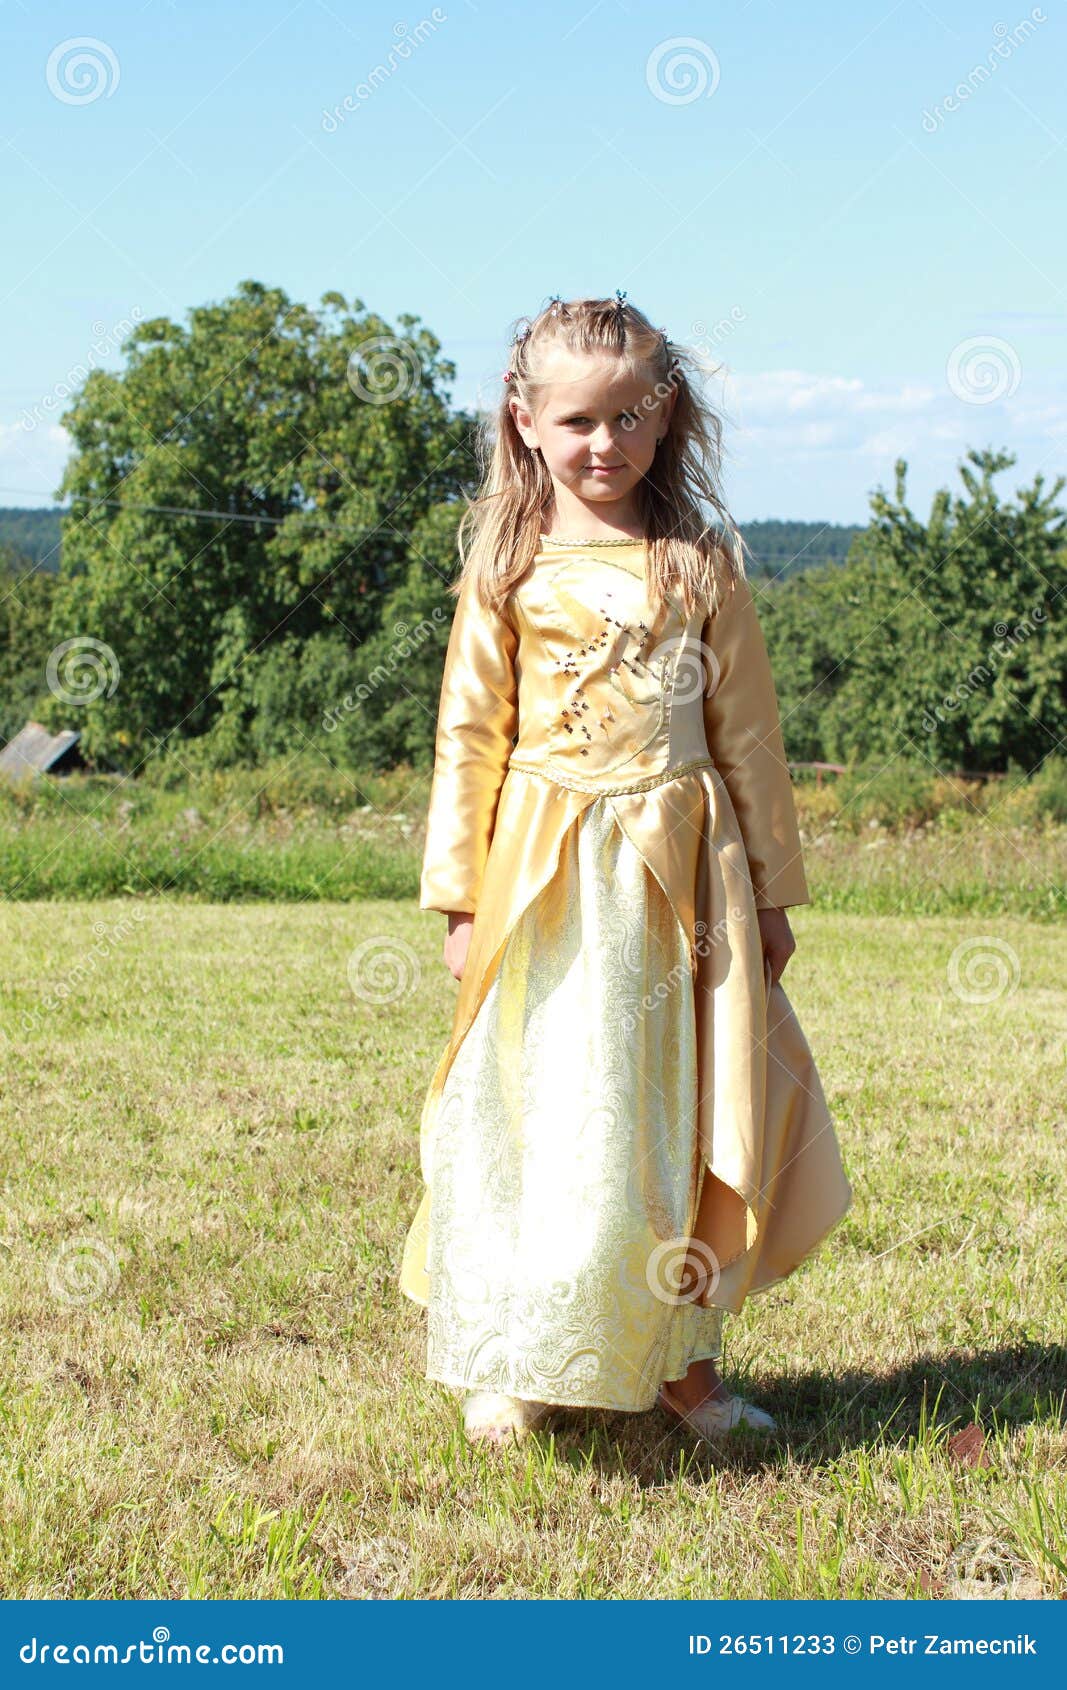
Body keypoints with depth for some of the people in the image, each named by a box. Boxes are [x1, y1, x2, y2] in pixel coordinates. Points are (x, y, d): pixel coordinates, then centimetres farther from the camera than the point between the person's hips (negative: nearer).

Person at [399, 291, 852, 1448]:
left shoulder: (702, 568, 5)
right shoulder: (507, 572, 1)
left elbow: (748, 737, 9)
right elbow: (468, 738, 2)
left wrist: (770, 892, 9)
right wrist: (459, 897, -3)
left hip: (682, 875, 2)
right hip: (550, 877, -2)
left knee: (684, 1116, 7)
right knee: (544, 1120, 1)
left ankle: (678, 1355, 20)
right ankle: (514, 1366, 16)